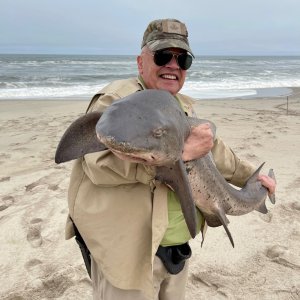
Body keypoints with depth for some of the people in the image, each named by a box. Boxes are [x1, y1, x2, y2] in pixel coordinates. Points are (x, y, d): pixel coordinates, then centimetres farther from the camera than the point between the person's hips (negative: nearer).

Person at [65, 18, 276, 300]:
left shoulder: (183, 107, 12)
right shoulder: (117, 98, -15)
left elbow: (212, 149, 25)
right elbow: (100, 164, -30)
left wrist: (250, 177, 27)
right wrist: (179, 151, -30)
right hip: (129, 249, -7)